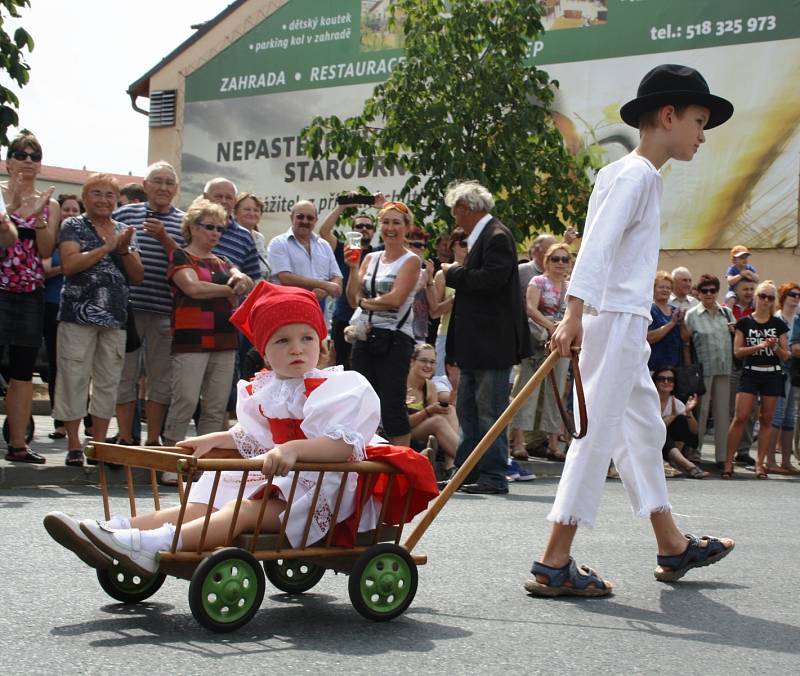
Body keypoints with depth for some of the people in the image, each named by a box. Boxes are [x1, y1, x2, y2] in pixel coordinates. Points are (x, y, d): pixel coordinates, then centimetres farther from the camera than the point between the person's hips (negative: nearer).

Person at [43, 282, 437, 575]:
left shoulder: (338, 388, -10)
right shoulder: (264, 391, 12)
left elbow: (342, 445, -26)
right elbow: (253, 438, 28)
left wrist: (294, 448, -38)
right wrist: (215, 440, 15)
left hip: (320, 488, -8)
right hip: (276, 482, 8)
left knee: (249, 510, -30)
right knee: (204, 502, -8)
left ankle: (153, 547, -48)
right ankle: (114, 531, -20)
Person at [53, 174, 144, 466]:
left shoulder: (125, 231, 15)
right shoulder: (73, 226, 2)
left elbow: (138, 276, 10)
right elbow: (69, 265, -14)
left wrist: (125, 250, -6)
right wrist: (107, 247, -12)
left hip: (116, 318, 4)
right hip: (79, 314, -4)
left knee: (109, 381, 6)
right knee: (74, 377, -3)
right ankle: (74, 445, 5)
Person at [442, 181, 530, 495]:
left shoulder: (497, 236, -14)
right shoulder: (480, 237, 16)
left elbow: (492, 278, -25)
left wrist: (454, 273, -14)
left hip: (493, 342, -11)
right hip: (475, 344, 11)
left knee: (490, 410, -5)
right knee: (468, 410, 15)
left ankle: (493, 477, 1)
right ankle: (467, 472, 22)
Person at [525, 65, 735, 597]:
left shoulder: (638, 175, 19)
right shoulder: (635, 175, -12)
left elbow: (606, 246, 19)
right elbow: (597, 244, -23)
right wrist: (574, 313, -31)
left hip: (627, 321, 11)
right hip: (616, 319, -11)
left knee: (644, 430, 17)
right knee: (597, 434, -9)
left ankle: (673, 547, 30)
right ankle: (555, 566, -6)